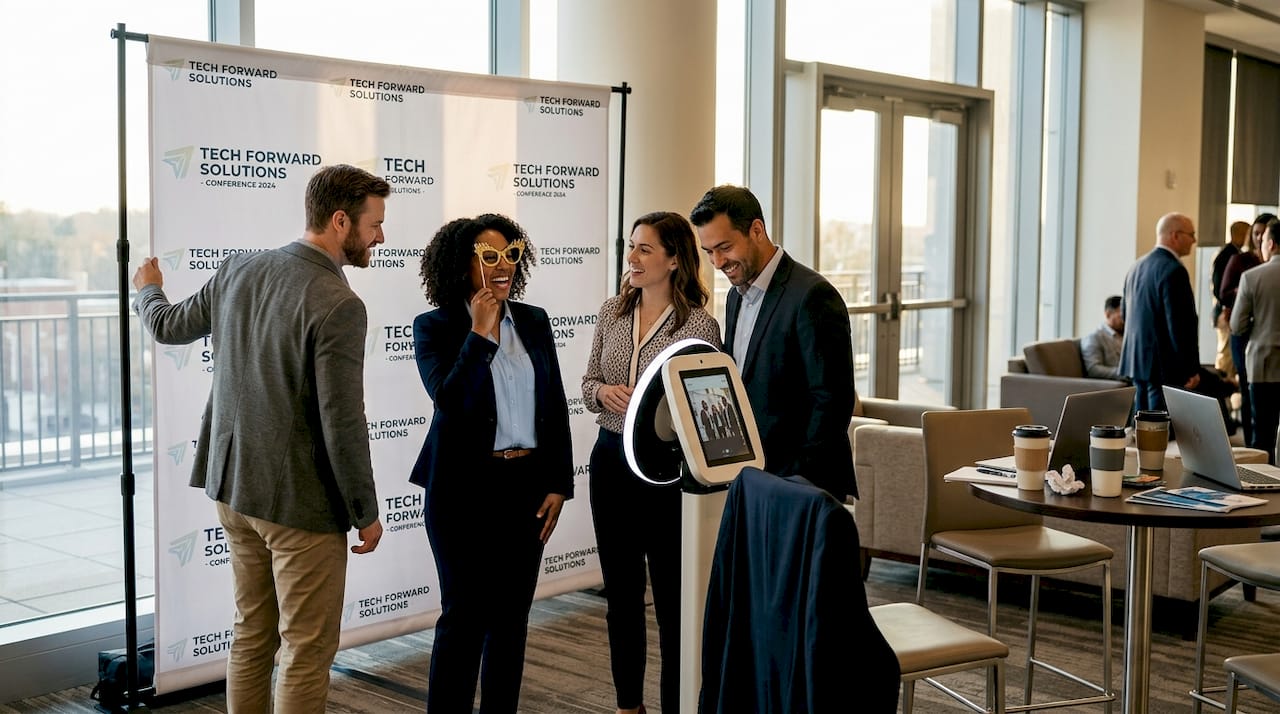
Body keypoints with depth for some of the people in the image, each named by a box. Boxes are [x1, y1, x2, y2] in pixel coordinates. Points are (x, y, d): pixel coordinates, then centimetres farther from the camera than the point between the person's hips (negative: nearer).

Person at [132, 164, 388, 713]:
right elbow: (343, 425, -21)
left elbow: (170, 327, 18)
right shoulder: (338, 306, -21)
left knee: (252, 637, 19)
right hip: (300, 502, -8)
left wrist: (148, 290, 41)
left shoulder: (239, 270, 2)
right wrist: (366, 514, -9)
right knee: (308, 651, 4)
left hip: (234, 488, 8)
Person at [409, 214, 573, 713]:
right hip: (465, 486, -4)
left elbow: (555, 405, 8)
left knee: (512, 612, 11)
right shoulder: (434, 327, -5)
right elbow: (449, 400, -19)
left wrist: (558, 484, 3)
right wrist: (480, 333, -18)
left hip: (527, 484, 4)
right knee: (465, 614, 2)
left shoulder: (534, 322, 7)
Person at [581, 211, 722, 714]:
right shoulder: (612, 312, 6)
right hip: (612, 459, 5)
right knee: (620, 591, 14)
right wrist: (603, 392, -10)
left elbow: (708, 408, -7)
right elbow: (587, 384, 12)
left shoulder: (700, 325, -10)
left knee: (670, 594, 3)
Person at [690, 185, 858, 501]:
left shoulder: (812, 295, -15)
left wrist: (799, 483, -18)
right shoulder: (737, 296, 13)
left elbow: (833, 401, -18)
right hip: (750, 479, 7)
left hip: (803, 485, -7)